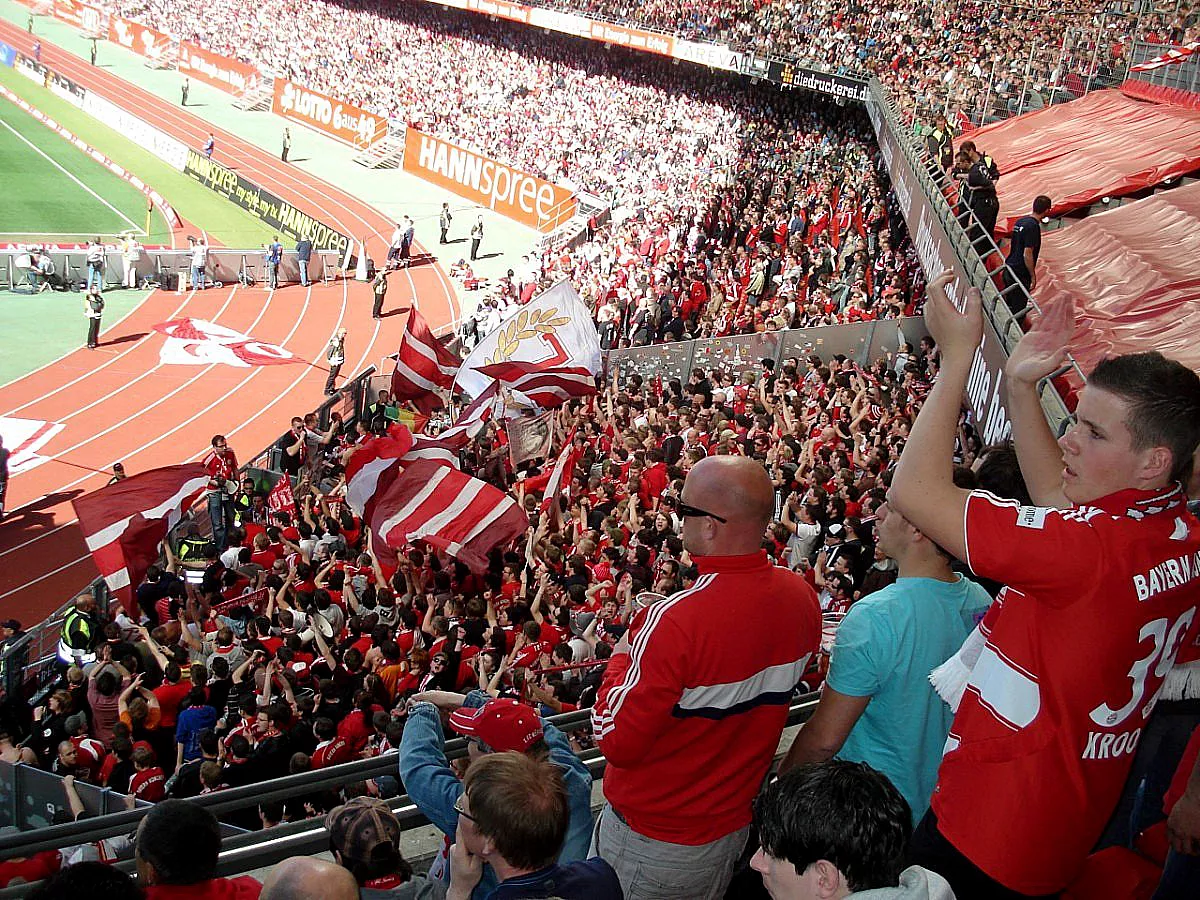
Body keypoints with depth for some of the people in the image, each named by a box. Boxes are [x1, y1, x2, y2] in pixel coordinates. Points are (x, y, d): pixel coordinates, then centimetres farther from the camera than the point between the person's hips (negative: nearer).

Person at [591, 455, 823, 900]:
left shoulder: (674, 621, -33)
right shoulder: (801, 596, -9)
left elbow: (616, 740, -26)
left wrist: (622, 656, -10)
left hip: (654, 842, -6)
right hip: (738, 823, 6)